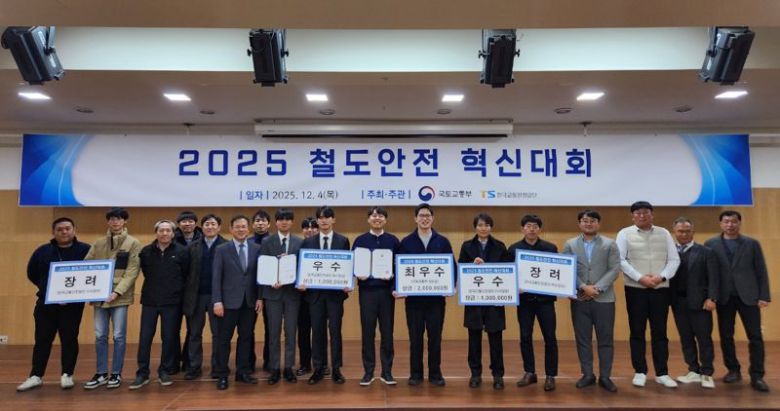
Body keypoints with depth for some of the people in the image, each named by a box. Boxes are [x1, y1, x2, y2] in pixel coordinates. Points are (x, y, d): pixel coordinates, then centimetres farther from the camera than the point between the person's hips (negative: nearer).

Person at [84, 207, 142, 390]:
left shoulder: (133, 244, 0)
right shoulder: (99, 243, 11)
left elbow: (132, 271, -7)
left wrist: (117, 291, -17)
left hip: (120, 296, -4)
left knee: (119, 336, 3)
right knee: (100, 336, 9)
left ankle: (116, 374, 14)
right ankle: (101, 373, 21)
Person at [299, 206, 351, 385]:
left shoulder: (343, 241, 2)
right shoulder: (308, 242, 7)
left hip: (335, 291, -1)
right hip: (315, 292, 2)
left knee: (335, 330, 3)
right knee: (317, 331, 7)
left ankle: (336, 368, 13)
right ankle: (318, 368, 17)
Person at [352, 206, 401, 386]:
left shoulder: (393, 241, 5)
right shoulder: (360, 240, 5)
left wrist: (396, 286, -9)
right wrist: (358, 274, -16)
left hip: (387, 291, 0)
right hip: (367, 291, 0)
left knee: (387, 332, 5)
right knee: (367, 333, 4)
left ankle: (387, 371, 16)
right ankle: (368, 371, 14)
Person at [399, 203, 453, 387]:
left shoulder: (442, 241, 5)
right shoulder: (406, 242, 3)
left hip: (436, 296, 0)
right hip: (414, 297, 0)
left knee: (435, 337, 6)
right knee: (415, 337, 6)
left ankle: (435, 374, 18)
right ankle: (415, 374, 18)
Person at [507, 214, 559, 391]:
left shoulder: (551, 248, 2)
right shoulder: (514, 248, 2)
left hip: (545, 298, -1)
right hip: (524, 298, 1)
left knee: (549, 337, 3)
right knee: (525, 337, 8)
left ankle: (550, 375, 15)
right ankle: (529, 373, 22)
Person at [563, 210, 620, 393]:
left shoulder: (610, 245, 4)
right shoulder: (570, 245, 7)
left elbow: (614, 270, -4)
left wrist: (597, 288, -14)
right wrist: (584, 287, -13)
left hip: (604, 299, -1)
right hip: (579, 299, 1)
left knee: (605, 339, 4)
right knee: (582, 339, 6)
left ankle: (605, 377, 15)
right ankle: (587, 374, 18)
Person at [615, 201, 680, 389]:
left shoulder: (664, 233, 9)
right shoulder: (625, 234, 1)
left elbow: (674, 259, 5)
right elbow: (620, 260, -6)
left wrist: (662, 276, -11)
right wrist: (640, 278, -15)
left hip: (661, 289, 2)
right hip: (635, 289, -2)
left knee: (660, 332, 7)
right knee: (637, 332, 4)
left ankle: (662, 373, 16)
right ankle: (640, 372, 14)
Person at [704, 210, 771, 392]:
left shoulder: (752, 244, 4)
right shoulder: (711, 244, 3)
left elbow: (761, 271, 4)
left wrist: (764, 296, -3)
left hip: (748, 296, 0)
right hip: (724, 297, 0)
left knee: (755, 336, -1)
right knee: (726, 336, 6)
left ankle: (757, 376, 7)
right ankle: (733, 370, 21)